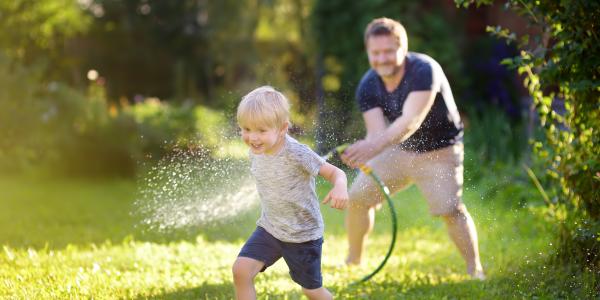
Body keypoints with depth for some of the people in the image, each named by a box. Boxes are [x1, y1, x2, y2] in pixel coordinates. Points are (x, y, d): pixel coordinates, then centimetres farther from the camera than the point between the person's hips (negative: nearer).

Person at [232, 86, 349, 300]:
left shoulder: (297, 154, -26)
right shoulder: (255, 152, -6)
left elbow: (335, 172, -22)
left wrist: (340, 188, -43)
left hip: (303, 235, -5)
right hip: (269, 228, 5)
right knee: (241, 270, -14)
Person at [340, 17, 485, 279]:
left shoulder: (424, 71, -30)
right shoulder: (367, 86, -12)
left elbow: (411, 121, -43)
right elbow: (377, 131, -23)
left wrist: (375, 146, -59)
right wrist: (361, 152, -48)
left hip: (439, 152, -5)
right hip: (398, 150, 6)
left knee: (450, 209, -23)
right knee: (357, 198, 3)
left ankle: (475, 270, -9)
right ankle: (352, 260, 24)